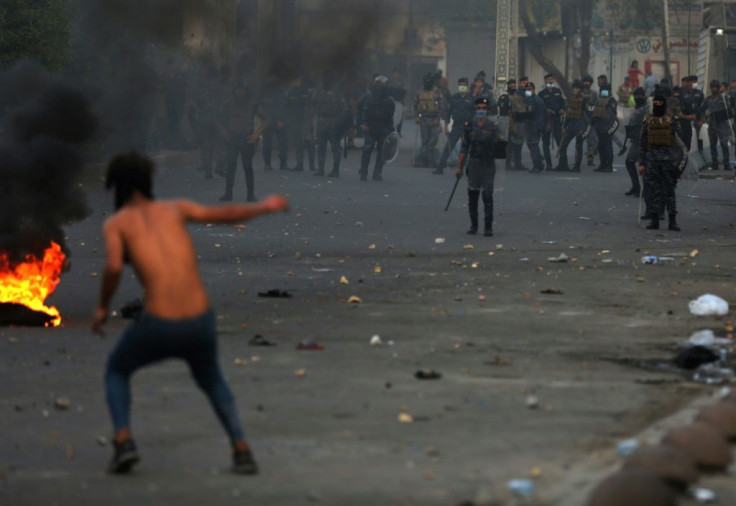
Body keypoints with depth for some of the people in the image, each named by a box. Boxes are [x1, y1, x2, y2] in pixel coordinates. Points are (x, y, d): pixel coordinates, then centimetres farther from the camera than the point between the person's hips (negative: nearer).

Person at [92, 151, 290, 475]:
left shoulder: (115, 223, 6)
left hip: (158, 326, -3)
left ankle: (123, 441, 6)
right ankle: (241, 450, 17)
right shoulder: (174, 209, 16)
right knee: (210, 378, 35)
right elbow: (226, 214, 16)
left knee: (117, 371, 29)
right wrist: (265, 207, 35)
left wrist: (102, 307, 5)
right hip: (201, 323, 3)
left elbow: (114, 267, -12)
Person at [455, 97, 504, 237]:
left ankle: (488, 226, -3)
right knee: (472, 196, 7)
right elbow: (464, 148, 11)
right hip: (473, 164, 3)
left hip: (488, 164, -3)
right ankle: (473, 225, 19)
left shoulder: (493, 127, 0)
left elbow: (500, 145, 0)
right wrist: (459, 167, 9)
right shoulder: (470, 126, 7)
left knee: (487, 196, -7)